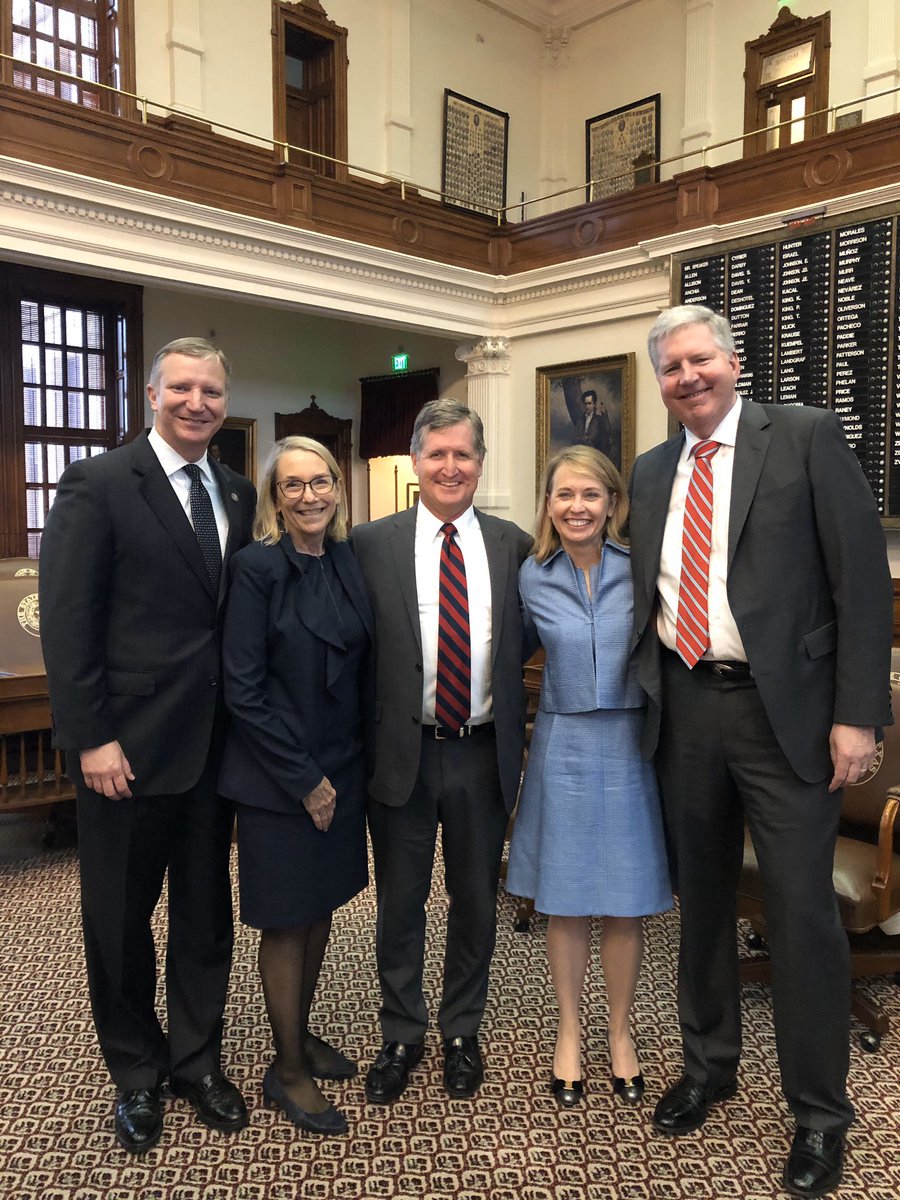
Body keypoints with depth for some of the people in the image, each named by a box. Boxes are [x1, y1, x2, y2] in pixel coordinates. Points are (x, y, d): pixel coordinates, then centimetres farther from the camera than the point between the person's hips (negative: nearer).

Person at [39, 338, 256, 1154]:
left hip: (214, 744, 5)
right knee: (121, 918, 14)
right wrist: (91, 738, -15)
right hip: (126, 747, -4)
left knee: (207, 911, 17)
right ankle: (136, 1073, 36)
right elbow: (67, 621, -12)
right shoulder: (96, 485, -9)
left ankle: (198, 1058, 38)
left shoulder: (238, 494, 7)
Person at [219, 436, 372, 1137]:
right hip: (278, 779, -6)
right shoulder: (258, 567, -13)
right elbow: (243, 689, -15)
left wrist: (357, 766, 4)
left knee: (322, 909, 18)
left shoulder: (349, 564, 4)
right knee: (287, 921, 8)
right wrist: (304, 779, -14)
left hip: (341, 770, 6)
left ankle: (302, 1034, 39)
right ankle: (287, 1068, 27)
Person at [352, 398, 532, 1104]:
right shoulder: (372, 544, -3)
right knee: (400, 901, 14)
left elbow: (526, 640, 9)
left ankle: (463, 1032, 38)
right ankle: (402, 1036, 36)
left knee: (477, 900, 16)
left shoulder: (513, 546, 2)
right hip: (403, 752, -1)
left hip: (485, 753, 2)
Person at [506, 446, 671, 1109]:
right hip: (563, 748, 0)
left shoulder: (640, 570, -4)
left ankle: (620, 1032, 31)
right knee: (565, 900, 11)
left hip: (630, 746, 0)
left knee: (627, 901, 9)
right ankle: (570, 1031, 31)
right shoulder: (532, 577, -1)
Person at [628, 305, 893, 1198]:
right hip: (684, 709, 5)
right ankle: (708, 1065, 38)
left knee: (801, 911, 2)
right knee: (701, 898, 17)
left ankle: (819, 1112, 24)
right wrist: (643, 697, 7)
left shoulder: (806, 436, -4)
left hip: (784, 710, -4)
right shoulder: (650, 473, 11)